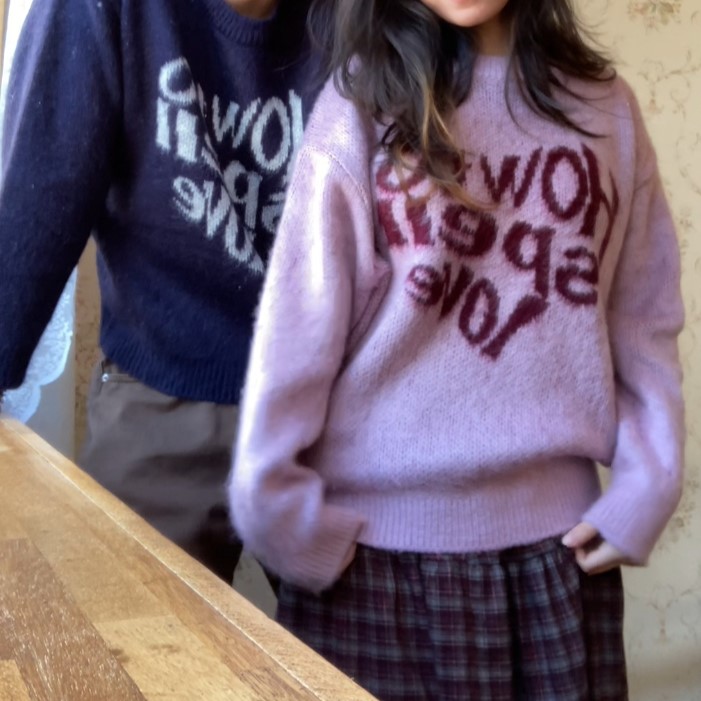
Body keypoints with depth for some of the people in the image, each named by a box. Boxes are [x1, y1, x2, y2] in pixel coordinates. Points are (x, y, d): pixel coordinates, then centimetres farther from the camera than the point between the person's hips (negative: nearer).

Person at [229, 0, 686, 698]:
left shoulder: (603, 105, 6)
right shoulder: (361, 101, -4)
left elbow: (645, 321, 7)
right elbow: (295, 325, -7)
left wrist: (646, 484, 0)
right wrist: (279, 508, -8)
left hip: (558, 539, 3)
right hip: (375, 542, -2)